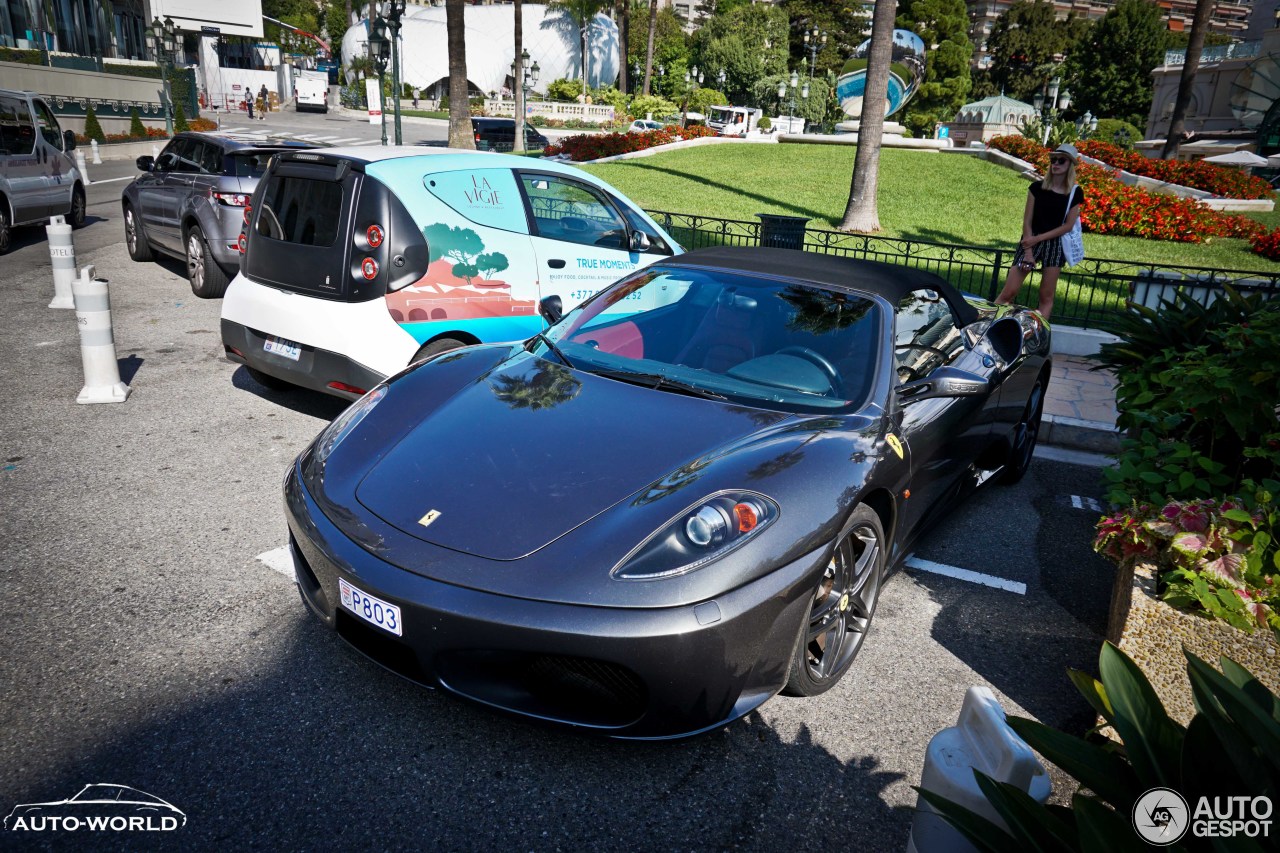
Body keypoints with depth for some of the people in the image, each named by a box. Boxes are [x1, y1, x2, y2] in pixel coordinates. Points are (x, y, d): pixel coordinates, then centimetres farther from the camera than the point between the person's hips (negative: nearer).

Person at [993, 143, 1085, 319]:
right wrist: (1028, 252, -11)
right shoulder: (1037, 187, -2)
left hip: (1055, 244, 1)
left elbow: (1068, 225, -3)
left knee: (1046, 297, 5)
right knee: (1008, 293, -7)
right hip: (1031, 242, -1)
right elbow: (1027, 221, -4)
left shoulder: (1075, 193, 0)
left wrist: (1038, 239, -12)